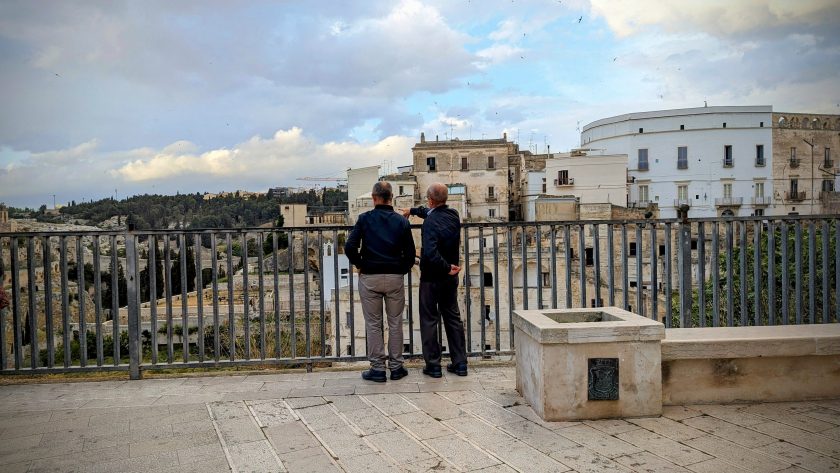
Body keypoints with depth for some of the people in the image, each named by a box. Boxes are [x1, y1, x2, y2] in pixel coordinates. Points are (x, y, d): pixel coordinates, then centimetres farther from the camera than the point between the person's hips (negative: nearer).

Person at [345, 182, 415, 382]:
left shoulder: (364, 219, -4)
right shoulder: (402, 221, 0)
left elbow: (349, 247, -12)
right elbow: (410, 253, 0)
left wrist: (360, 265, 3)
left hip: (369, 277, -1)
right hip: (395, 278, 1)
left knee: (373, 324, 7)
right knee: (395, 323, 11)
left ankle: (377, 368, 9)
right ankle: (396, 367, 16)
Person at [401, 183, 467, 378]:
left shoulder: (431, 221, -22)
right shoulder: (453, 215, 0)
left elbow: (431, 253, -33)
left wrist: (447, 267, -19)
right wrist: (413, 210, 35)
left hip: (431, 277, -6)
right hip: (450, 279, 7)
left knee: (429, 320, 5)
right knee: (453, 317, 14)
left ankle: (433, 365, 11)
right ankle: (460, 363, 18)